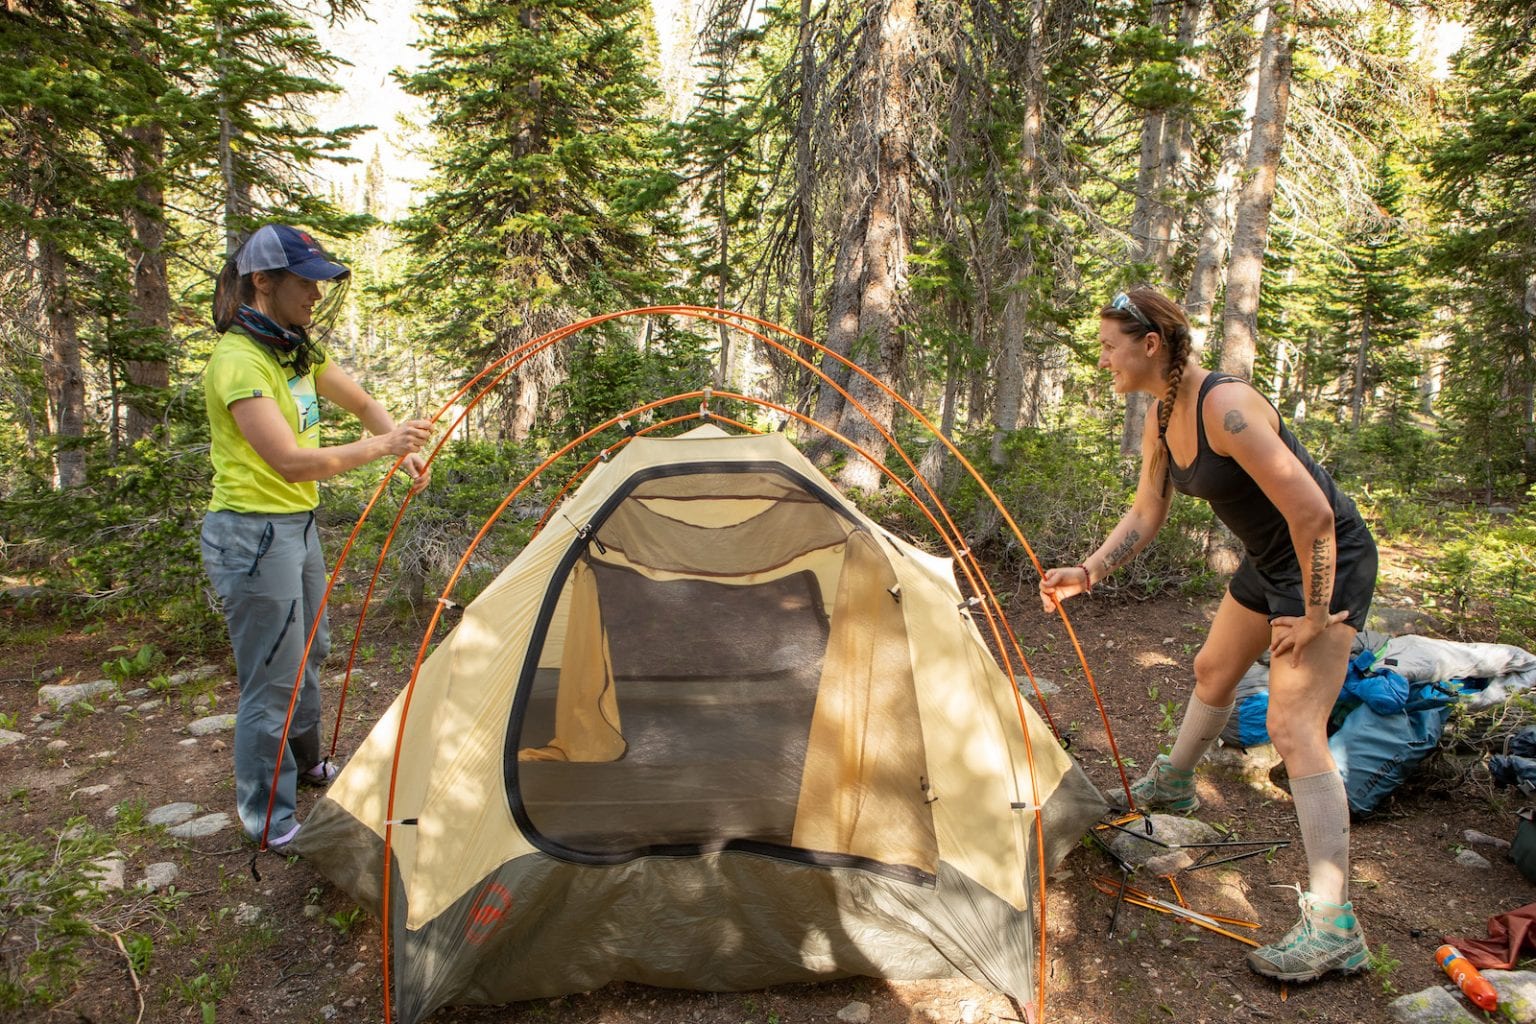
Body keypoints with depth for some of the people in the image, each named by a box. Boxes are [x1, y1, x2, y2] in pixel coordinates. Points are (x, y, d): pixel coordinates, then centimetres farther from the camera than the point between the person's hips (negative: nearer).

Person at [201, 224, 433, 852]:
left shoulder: (297, 350, 8)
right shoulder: (239, 362, -21)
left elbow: (363, 403, 19)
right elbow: (292, 462, -29)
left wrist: (406, 451, 3)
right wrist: (380, 447, -25)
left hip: (297, 524, 10)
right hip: (252, 533, -10)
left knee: (307, 652, 22)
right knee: (272, 678, -1)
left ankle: (305, 763, 43)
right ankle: (270, 823, 15)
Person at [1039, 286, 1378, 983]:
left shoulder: (1225, 407, -32)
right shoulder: (1163, 420, -1)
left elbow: (1312, 513, -32)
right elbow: (1145, 515, 7)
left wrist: (1314, 616, -22)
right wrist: (1087, 572, -4)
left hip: (1327, 561, -10)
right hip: (1270, 560, 10)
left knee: (1293, 725, -15)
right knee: (1213, 671, 25)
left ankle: (1333, 927, -9)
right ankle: (1172, 784, 51)